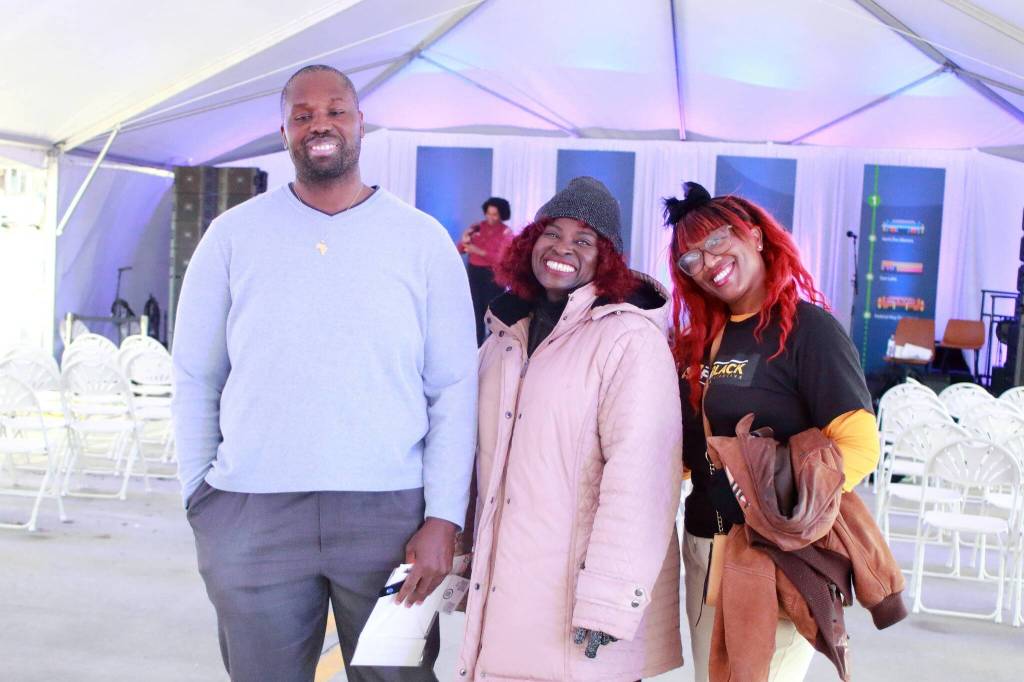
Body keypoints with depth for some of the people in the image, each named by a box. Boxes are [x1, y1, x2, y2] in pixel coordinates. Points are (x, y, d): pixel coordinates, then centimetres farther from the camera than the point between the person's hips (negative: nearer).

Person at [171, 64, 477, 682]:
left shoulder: (424, 240, 2)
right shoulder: (234, 235, 5)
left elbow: (454, 390, 0)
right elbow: (195, 380, 9)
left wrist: (444, 517, -6)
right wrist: (198, 494, 6)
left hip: (390, 513, -1)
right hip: (251, 514, 1)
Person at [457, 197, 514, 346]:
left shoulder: (506, 232, -4)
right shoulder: (477, 227, 6)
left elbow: (501, 258, -15)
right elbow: (460, 250, 7)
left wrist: (479, 251, -22)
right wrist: (464, 241, -15)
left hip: (493, 275, -3)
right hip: (474, 273, 3)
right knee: (476, 311, 2)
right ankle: (477, 348, 8)